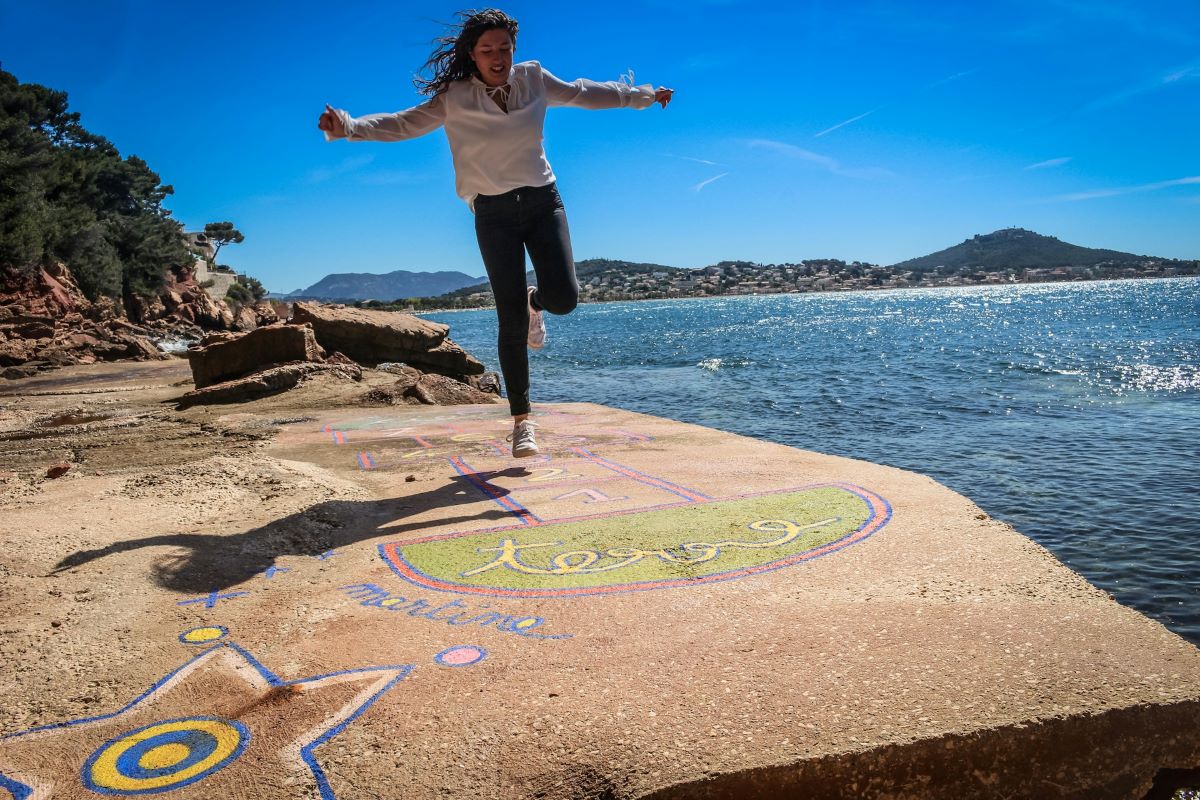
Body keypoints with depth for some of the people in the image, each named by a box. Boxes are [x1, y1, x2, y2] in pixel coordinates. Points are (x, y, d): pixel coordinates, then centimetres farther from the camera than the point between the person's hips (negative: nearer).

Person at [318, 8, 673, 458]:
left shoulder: (533, 79, 2)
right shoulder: (454, 98, -6)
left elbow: (584, 94, 15)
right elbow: (403, 124, -7)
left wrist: (645, 95, 21)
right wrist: (347, 126, -22)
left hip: (543, 201, 3)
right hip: (494, 213, -2)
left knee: (563, 297, -16)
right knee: (511, 321, -7)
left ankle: (534, 302, 25)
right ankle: (522, 422, 4)